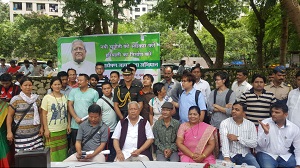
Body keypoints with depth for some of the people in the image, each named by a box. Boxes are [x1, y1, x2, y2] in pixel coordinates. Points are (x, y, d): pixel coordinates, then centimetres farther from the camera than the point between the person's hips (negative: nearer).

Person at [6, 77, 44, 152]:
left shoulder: (36, 98, 8)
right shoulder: (15, 99, -2)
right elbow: (9, 116, 0)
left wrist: (42, 127, 7)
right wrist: (9, 131, -5)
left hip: (36, 133, 3)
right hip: (21, 135, -3)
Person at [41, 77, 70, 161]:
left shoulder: (64, 97, 7)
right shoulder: (47, 97, -5)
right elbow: (44, 114, -5)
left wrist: (68, 125, 6)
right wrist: (46, 129, -9)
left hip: (63, 129, 4)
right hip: (52, 130, -4)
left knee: (63, 151, 9)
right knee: (52, 151, 0)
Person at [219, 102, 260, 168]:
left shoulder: (250, 124, 1)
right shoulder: (225, 123, -6)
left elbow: (254, 143, -6)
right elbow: (224, 141, -19)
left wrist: (237, 138, -16)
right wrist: (226, 158, -32)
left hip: (245, 154, 2)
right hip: (229, 154, -2)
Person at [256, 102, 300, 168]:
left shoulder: (294, 128, -1)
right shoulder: (264, 123, -8)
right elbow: (262, 145, -12)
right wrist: (266, 132, -29)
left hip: (285, 156, 4)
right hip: (266, 154, -3)